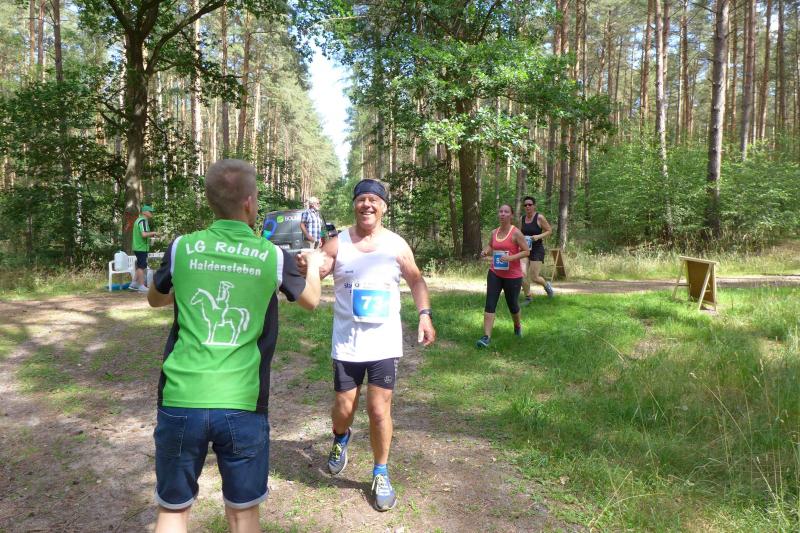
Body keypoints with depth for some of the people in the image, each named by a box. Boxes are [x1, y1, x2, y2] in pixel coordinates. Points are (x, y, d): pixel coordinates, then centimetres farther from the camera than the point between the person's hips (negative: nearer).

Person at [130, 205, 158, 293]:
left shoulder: (138, 220, 16)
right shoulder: (143, 220, -15)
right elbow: (144, 234, -26)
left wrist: (151, 235, 16)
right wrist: (153, 233, -12)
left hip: (138, 247, 10)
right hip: (142, 248, -10)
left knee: (140, 266, 16)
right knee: (142, 267, -5)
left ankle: (133, 284, 20)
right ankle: (142, 286, -1)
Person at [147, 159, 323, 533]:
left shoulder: (182, 248, -1)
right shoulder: (273, 257, -3)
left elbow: (154, 299, 20)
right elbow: (311, 300, 18)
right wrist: (313, 263, 37)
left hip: (181, 401, 1)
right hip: (243, 405, -1)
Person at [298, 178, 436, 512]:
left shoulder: (397, 245, -1)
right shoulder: (338, 244, -4)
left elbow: (415, 280, 9)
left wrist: (425, 314, -5)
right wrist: (304, 267, -36)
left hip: (384, 342, 0)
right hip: (347, 343, 0)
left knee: (379, 410, 2)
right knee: (344, 408, 9)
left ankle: (381, 475, 23)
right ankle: (340, 439, 46)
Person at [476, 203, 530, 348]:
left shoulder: (516, 233, -11)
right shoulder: (494, 233, 5)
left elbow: (527, 251, -11)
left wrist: (511, 257, -25)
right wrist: (485, 251, -1)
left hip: (513, 276, -4)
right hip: (494, 274, 4)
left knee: (512, 304, 12)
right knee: (490, 304, -9)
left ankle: (517, 326, 45)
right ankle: (486, 337, -11)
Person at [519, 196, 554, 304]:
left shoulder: (539, 217, -9)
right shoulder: (522, 219, 6)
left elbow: (549, 231, -4)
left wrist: (538, 236, -18)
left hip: (537, 250, -4)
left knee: (534, 277, -4)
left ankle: (546, 285, 31)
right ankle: (528, 297, 10)